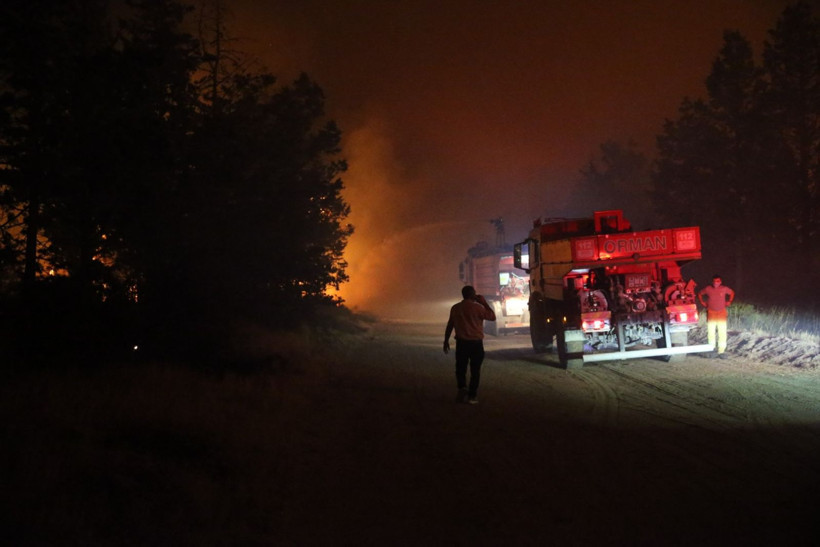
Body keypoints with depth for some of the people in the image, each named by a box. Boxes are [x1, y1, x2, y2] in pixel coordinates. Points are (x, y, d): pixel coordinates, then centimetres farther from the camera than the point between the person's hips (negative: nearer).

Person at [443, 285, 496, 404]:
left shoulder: (455, 308, 2)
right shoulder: (478, 307, -11)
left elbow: (450, 325, 7)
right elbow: (492, 317, -3)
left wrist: (446, 341, 16)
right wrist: (485, 303, 2)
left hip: (461, 342, 3)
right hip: (476, 342, -3)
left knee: (460, 367, 15)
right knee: (475, 369, 7)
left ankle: (462, 387, -6)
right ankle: (472, 395, 8)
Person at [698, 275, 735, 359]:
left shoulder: (724, 289, -4)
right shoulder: (708, 289, -4)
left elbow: (732, 293, 16)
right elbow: (700, 294, 14)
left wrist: (729, 302, 8)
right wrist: (702, 302, 6)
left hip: (722, 312, 0)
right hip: (711, 312, 0)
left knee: (722, 333, -5)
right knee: (711, 332, 0)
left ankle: (721, 351, -1)